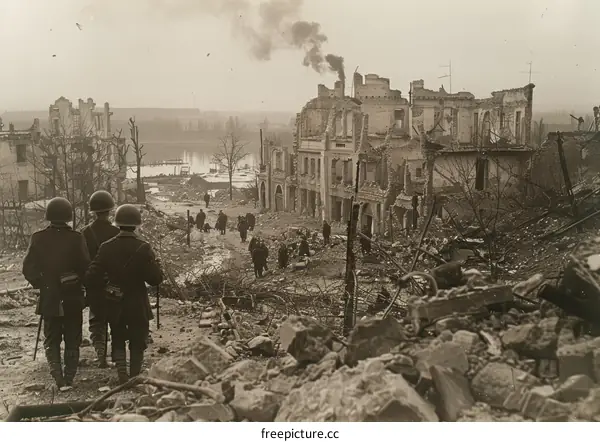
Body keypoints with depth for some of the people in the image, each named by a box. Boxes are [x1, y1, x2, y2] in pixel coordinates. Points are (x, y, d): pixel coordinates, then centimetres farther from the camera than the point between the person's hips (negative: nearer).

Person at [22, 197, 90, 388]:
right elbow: (86, 266, -12)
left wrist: (40, 284, 10)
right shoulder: (76, 238, -11)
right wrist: (80, 283, 6)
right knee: (72, 340, 14)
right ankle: (69, 378, 15)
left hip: (49, 298, 1)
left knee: (51, 340, 14)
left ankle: (57, 373, -4)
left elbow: (28, 268, -4)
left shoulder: (38, 238, -6)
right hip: (73, 297, -1)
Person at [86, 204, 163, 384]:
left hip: (114, 304, 2)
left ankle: (120, 365, -2)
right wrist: (155, 263, 2)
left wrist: (105, 285, 10)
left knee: (118, 339, 19)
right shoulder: (143, 248, -15)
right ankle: (135, 377, 15)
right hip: (138, 305, -2)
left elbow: (92, 277, -9)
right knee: (138, 342, 13)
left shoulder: (106, 247, -7)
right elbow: (156, 279, -16)